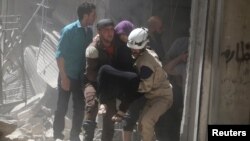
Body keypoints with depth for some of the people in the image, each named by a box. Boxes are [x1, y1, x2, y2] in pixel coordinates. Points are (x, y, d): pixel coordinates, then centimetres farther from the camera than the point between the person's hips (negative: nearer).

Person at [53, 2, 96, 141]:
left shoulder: (89, 31, 2)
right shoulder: (69, 30, -15)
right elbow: (60, 55, -14)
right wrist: (64, 77, -17)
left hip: (81, 77, 5)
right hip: (68, 76, -5)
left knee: (80, 107, 11)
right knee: (62, 107, 4)